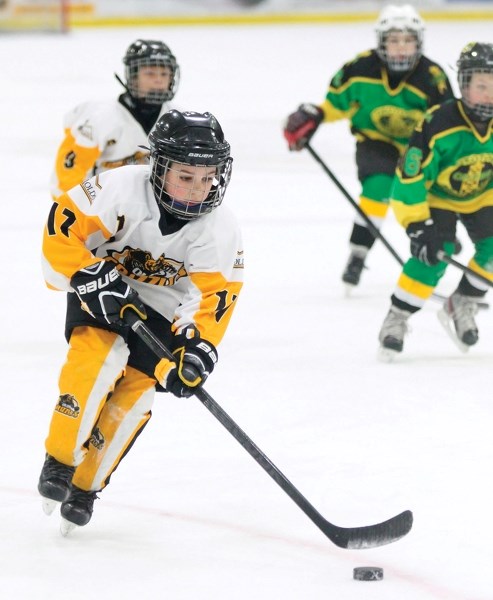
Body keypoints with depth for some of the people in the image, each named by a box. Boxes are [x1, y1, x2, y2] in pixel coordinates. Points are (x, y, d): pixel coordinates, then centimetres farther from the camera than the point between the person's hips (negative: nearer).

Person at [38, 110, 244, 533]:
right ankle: (59, 462, -14)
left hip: (162, 314, 3)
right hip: (100, 294, -3)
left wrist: (198, 347, -32)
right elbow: (62, 228, -23)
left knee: (134, 394, -9)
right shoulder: (122, 189, -26)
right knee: (98, 359, -28)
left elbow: (213, 297, -18)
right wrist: (92, 277, -31)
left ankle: (85, 486, 9)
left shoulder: (221, 232, -18)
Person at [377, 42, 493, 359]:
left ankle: (461, 306, 6)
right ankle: (397, 318, -10)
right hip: (436, 196, -4)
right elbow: (409, 178, -30)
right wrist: (417, 225, -32)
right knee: (433, 254, -23)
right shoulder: (439, 125, -34)